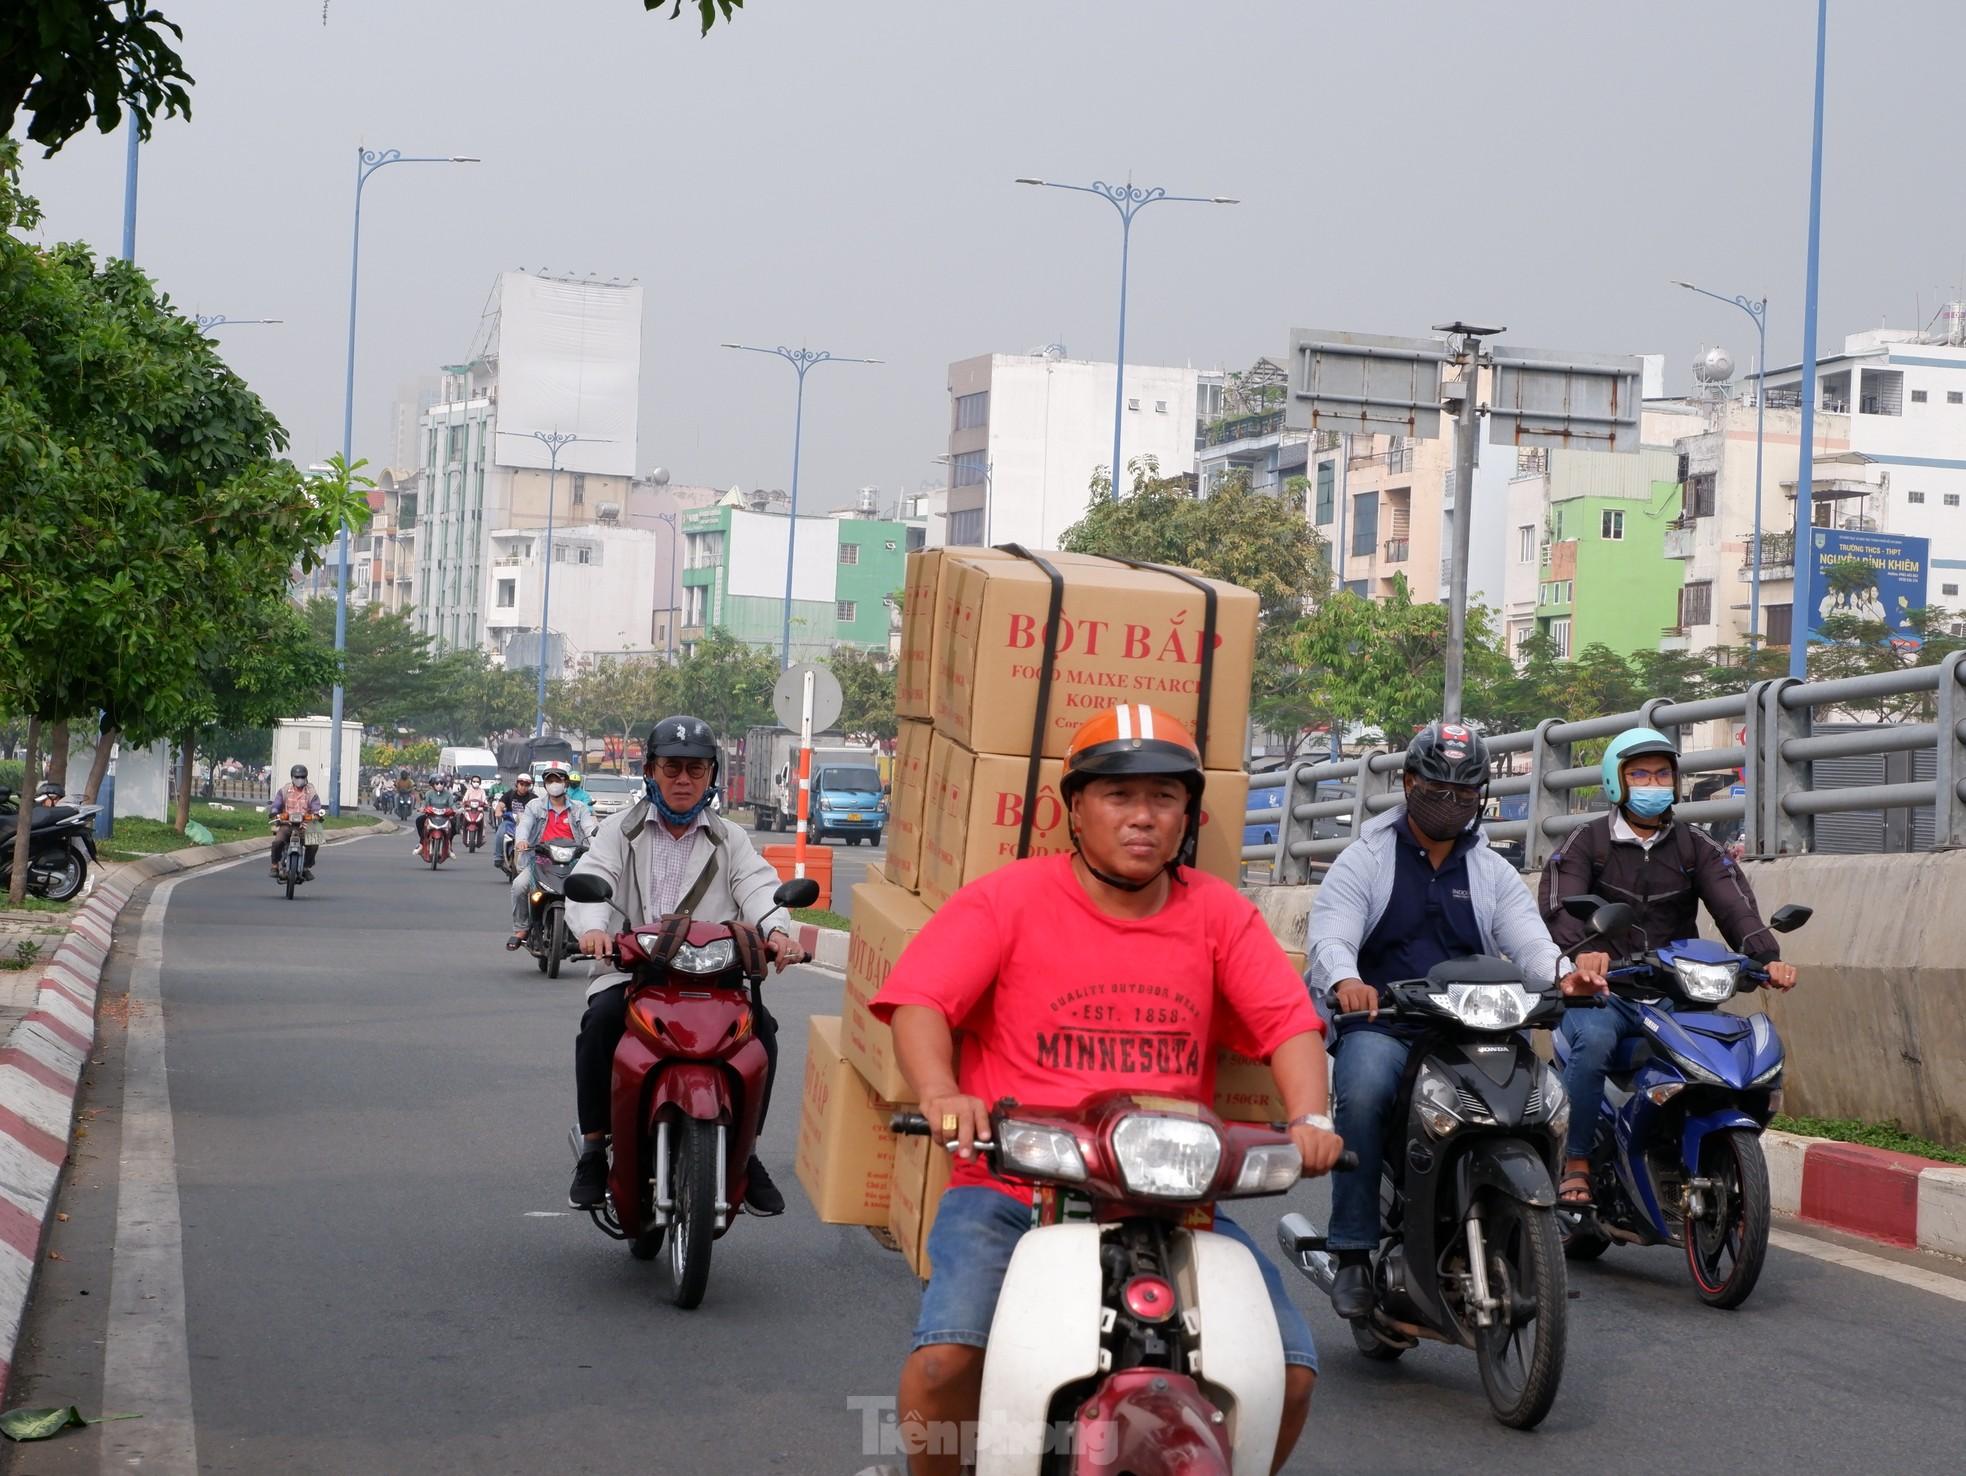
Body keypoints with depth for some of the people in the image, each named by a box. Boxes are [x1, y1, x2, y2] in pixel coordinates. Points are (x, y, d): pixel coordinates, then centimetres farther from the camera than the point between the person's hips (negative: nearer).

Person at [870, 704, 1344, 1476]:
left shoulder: (1219, 914, 10)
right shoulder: (1004, 899, 2)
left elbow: (1288, 1021, 3)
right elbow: (919, 1000, -8)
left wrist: (1309, 1119, -17)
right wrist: (940, 1094, -28)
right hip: (1012, 1192, -2)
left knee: (1289, 1369, -12)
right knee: (946, 1359, -26)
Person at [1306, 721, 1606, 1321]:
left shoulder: (1493, 873, 20)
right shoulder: (1364, 860, 10)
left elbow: (1528, 942, 3)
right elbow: (1329, 935, -7)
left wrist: (1566, 972, -22)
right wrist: (1343, 981, -32)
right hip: (1380, 1024, -3)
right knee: (1363, 1091, -35)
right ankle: (1353, 1254, -27)